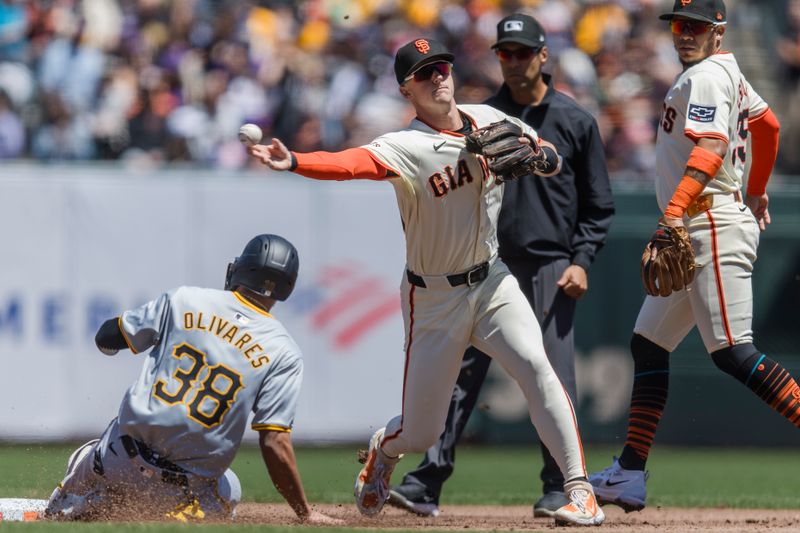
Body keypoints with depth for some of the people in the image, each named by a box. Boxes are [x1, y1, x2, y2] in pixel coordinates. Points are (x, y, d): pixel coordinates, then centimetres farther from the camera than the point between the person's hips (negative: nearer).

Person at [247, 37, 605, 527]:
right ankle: (383, 451, 41)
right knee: (420, 433, 3)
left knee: (535, 365, -23)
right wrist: (294, 162, -54)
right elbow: (355, 163, -35)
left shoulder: (490, 121, 0)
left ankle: (580, 491, -20)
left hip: (492, 281, 3)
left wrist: (533, 155, -17)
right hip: (434, 299, -3)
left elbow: (553, 160, 7)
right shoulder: (407, 147, -17)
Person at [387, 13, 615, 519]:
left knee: (553, 379, -5)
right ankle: (428, 482, -6)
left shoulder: (575, 121, 4)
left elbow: (598, 204, 6)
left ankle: (559, 487, 5)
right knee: (460, 372, -4)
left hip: (550, 265, -2)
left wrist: (581, 261, -6)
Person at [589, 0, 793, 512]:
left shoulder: (706, 77, -11)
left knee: (733, 352, -17)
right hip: (692, 238, 11)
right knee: (649, 344, 9)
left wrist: (676, 211, -39)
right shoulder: (728, 74, 19)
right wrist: (757, 192, 46)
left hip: (715, 228, -11)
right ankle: (630, 475, 9)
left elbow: (711, 148, -26)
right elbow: (767, 124, 34)